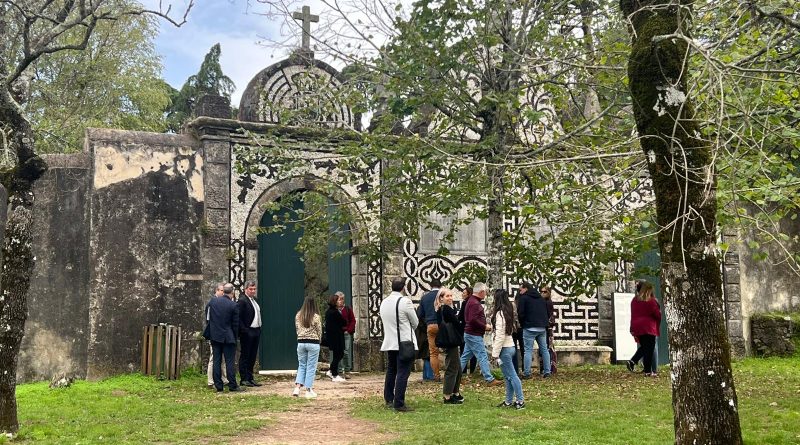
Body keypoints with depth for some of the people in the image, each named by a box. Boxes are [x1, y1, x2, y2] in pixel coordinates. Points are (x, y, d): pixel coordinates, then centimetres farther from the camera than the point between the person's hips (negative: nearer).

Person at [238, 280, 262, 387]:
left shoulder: (255, 299, 14)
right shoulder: (242, 300, -12)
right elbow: (238, 318, -17)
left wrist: (259, 329, 10)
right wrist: (244, 330, -19)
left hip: (256, 331, 8)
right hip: (247, 333, -8)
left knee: (253, 356, 13)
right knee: (245, 356, 1)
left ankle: (250, 378, 20)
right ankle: (244, 379, 7)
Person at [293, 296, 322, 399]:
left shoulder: (298, 315, 1)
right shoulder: (315, 316, -10)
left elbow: (297, 329, 8)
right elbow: (319, 331, -2)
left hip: (301, 343, 4)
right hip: (313, 343, -4)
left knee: (301, 366, 13)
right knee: (311, 367, 3)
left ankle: (297, 387, 0)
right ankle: (309, 390, 6)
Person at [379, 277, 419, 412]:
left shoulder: (384, 302, 6)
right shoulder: (405, 301, -14)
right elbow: (415, 323, -4)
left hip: (389, 343, 7)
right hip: (404, 342, -7)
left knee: (391, 371, 19)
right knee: (402, 373, -4)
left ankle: (388, 400, 27)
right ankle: (399, 404, -6)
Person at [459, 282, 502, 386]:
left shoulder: (471, 301, 15)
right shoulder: (475, 303, -18)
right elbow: (473, 320, -26)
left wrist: (485, 325, 11)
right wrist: (485, 327, -14)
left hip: (470, 334, 10)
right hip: (474, 335, -10)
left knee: (465, 357, 13)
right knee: (483, 357, -6)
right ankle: (490, 379, -3)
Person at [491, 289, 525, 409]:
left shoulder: (500, 314, -16)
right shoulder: (508, 312, 12)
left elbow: (500, 335, -19)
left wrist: (495, 353, -16)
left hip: (504, 349, -9)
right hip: (510, 346, 9)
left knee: (511, 375, -4)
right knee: (508, 376, 13)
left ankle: (520, 401, -1)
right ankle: (509, 401, 19)